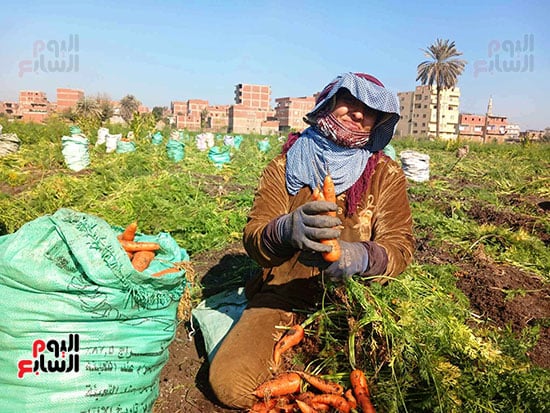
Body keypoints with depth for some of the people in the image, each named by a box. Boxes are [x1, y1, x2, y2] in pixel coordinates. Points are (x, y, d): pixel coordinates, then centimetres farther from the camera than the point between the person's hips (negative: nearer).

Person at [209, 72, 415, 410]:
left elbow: (400, 245, -7)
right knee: (231, 383, -20)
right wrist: (286, 230, -33)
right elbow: (253, 238, -9)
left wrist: (361, 257, -31)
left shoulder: (386, 174, 1)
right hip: (285, 296, -1)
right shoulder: (287, 166, -1)